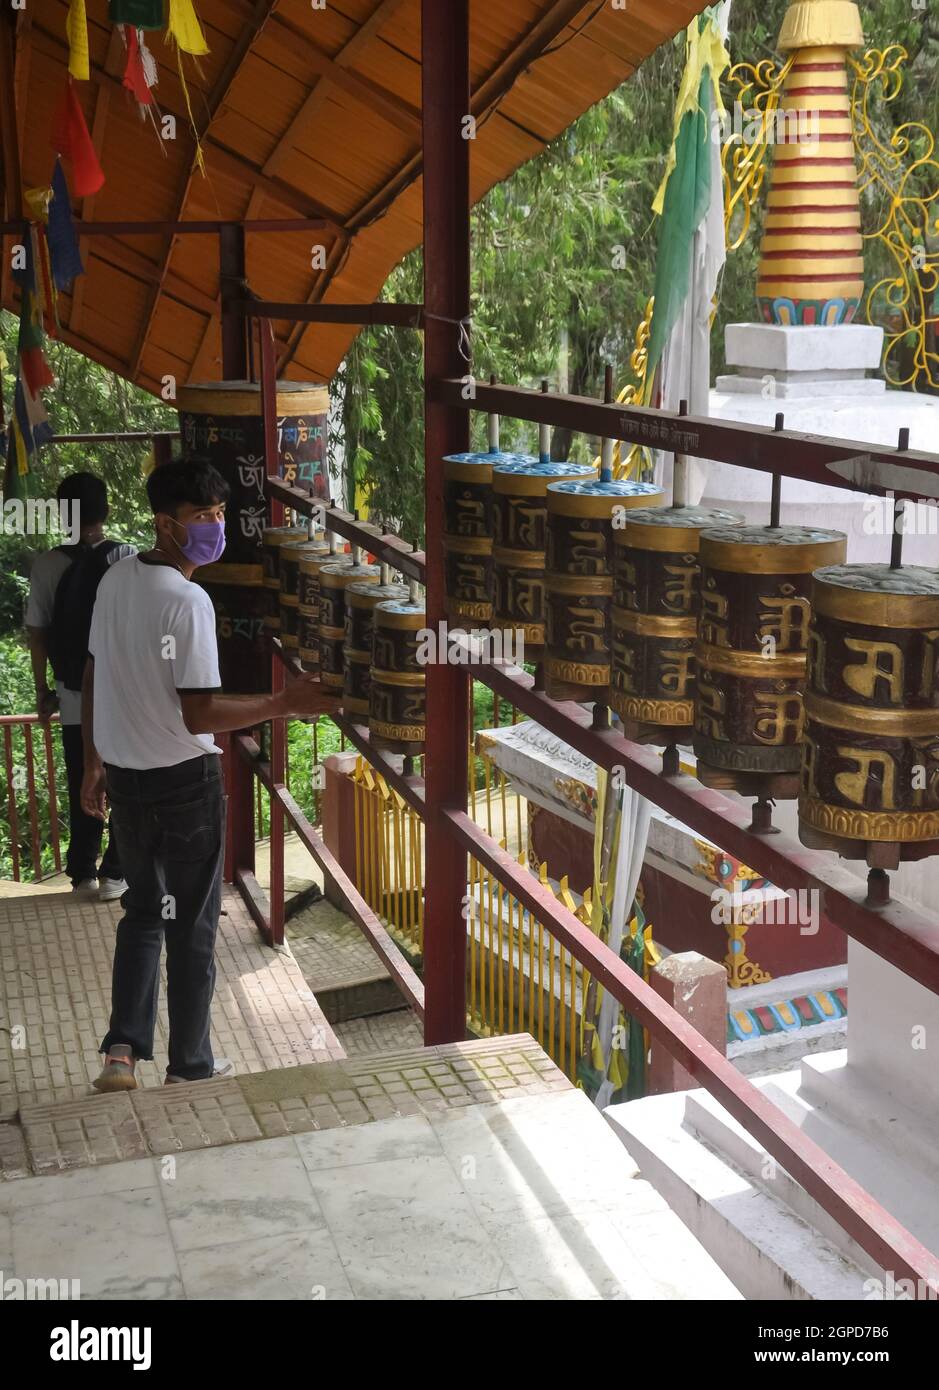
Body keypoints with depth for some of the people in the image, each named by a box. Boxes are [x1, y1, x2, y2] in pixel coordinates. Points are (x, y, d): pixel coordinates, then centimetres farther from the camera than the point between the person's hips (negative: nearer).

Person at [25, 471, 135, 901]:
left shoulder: (46, 565, -5)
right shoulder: (129, 559, -9)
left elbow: (37, 634, -1)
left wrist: (43, 692, 9)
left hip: (75, 696, 1)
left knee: (82, 788, 13)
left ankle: (82, 872, 21)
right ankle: (114, 873, 14)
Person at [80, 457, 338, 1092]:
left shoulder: (116, 579, 2)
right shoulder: (187, 602, -22)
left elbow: (95, 677, 10)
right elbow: (200, 715, -25)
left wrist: (95, 762, 19)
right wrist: (287, 703, -20)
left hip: (125, 776, 7)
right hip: (184, 781, -7)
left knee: (143, 909, 21)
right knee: (192, 926, 8)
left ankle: (123, 1051, 12)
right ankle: (190, 1069, 20)